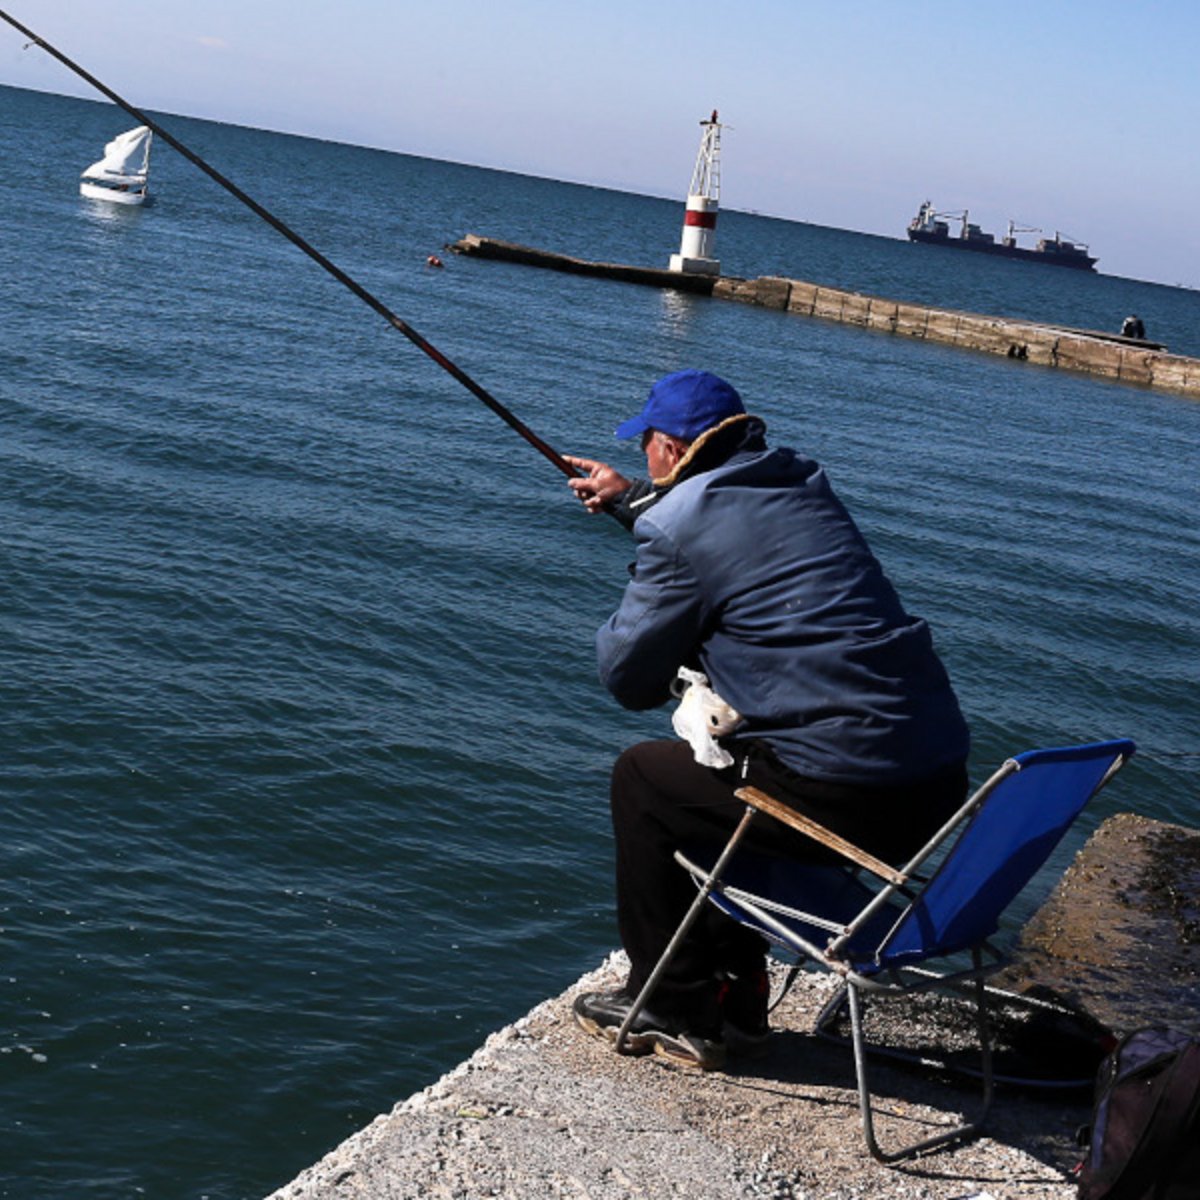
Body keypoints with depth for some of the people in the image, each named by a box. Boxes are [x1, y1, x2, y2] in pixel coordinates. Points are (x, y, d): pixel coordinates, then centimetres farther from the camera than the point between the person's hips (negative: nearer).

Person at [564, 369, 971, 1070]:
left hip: (848, 800, -8)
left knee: (643, 777, 14)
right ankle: (734, 997, 33)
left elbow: (631, 681, 0)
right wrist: (632, 503, 49)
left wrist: (624, 623, 20)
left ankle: (671, 1008, 21)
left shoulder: (680, 528, -8)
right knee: (719, 776, 30)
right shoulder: (803, 486, 16)